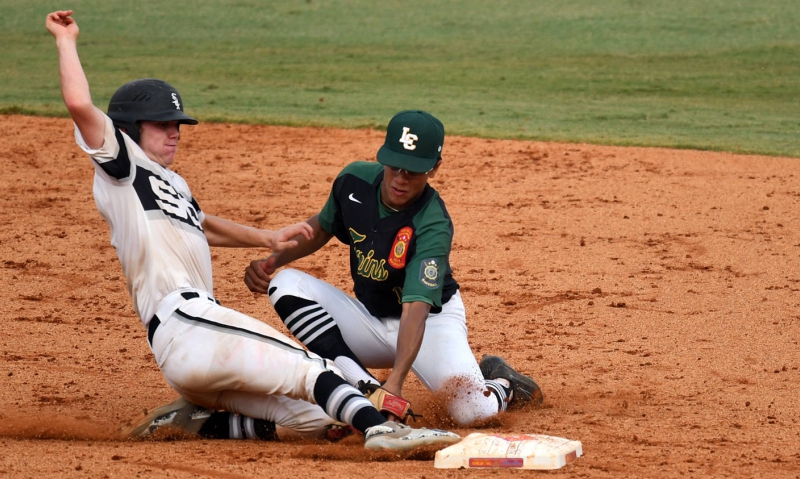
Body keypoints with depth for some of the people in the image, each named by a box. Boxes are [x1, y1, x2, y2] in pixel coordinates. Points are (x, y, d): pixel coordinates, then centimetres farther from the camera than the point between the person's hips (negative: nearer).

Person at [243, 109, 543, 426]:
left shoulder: (433, 226, -29)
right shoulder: (355, 180, -13)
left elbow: (416, 309, -39)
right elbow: (322, 227, 9)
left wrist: (396, 380, -51)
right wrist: (272, 262, -6)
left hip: (431, 320, -5)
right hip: (370, 323, 5)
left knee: (471, 409, -30)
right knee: (286, 283, -17)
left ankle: (501, 384, 11)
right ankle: (365, 387, -29)